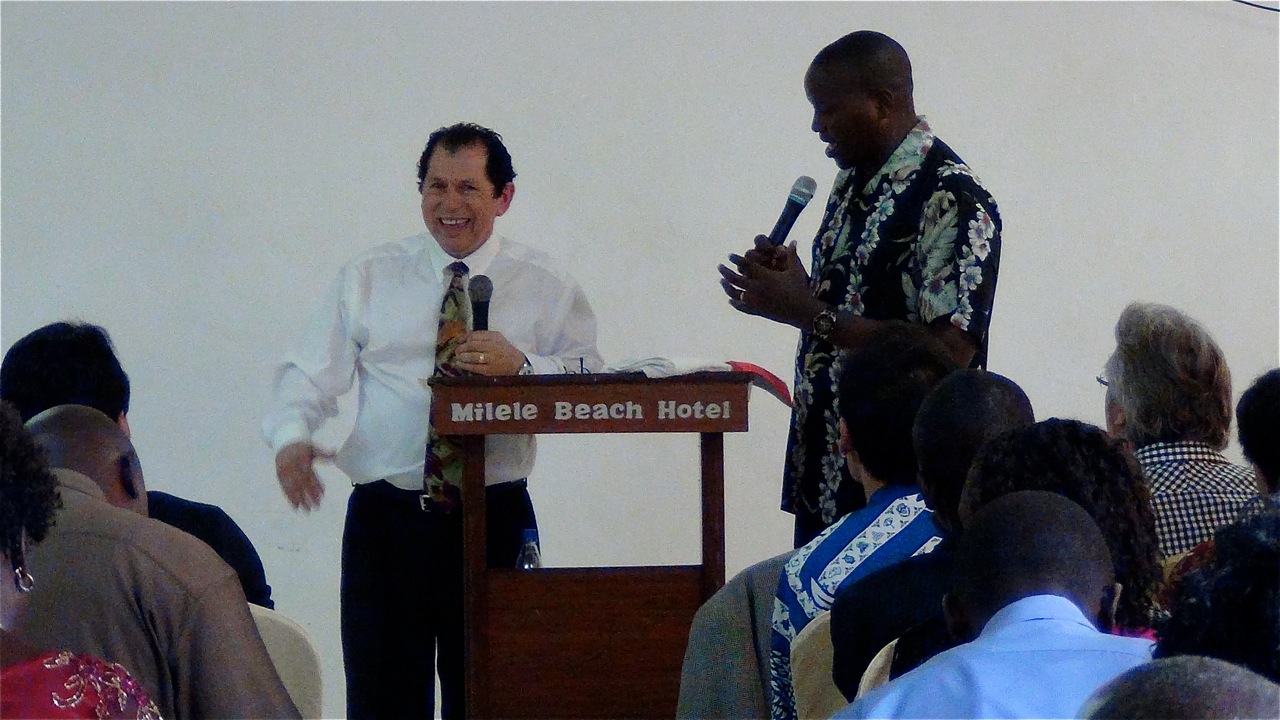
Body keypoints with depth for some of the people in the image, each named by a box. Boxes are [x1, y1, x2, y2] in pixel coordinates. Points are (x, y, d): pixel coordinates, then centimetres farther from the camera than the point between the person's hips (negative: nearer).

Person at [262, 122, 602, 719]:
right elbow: (311, 374, 3)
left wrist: (520, 366, -21)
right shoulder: (367, 279, 10)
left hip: (496, 521, 0)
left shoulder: (546, 287, 7)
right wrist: (290, 436, -18)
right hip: (387, 518, 0)